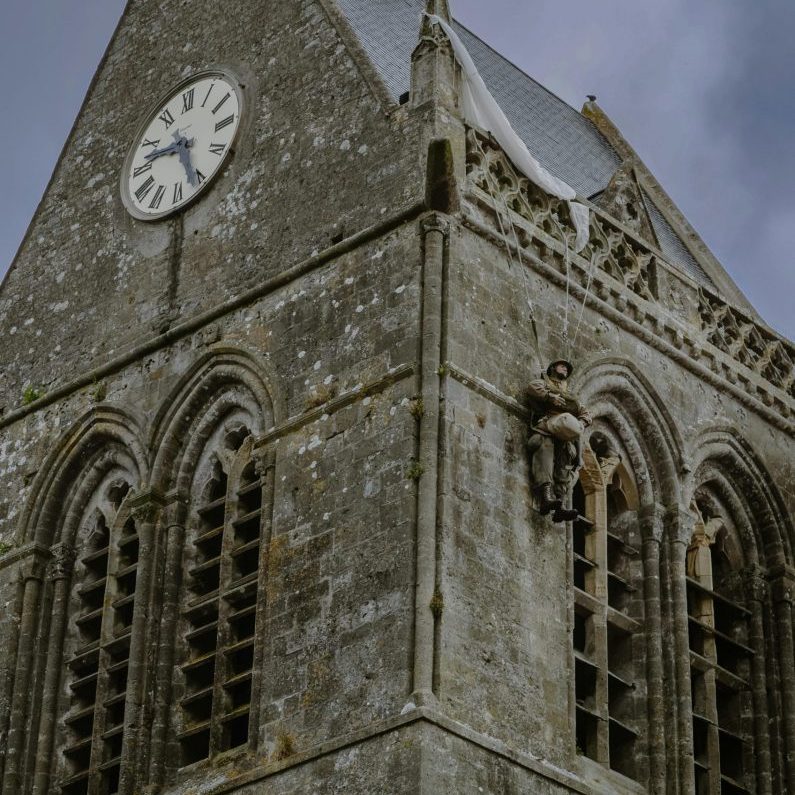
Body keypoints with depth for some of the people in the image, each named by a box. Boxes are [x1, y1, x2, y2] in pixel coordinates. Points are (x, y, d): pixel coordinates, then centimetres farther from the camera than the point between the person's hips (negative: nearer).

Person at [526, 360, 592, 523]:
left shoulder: (570, 396, 42)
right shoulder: (544, 383, 30)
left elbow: (586, 414, 29)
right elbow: (533, 388, 5)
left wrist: (580, 423, 6)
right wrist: (551, 397, -9)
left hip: (566, 434, 5)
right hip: (545, 427, -5)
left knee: (566, 466, -21)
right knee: (545, 448, -36)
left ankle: (559, 506, -34)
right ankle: (545, 497, -53)